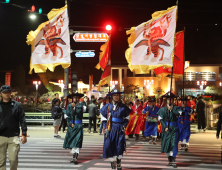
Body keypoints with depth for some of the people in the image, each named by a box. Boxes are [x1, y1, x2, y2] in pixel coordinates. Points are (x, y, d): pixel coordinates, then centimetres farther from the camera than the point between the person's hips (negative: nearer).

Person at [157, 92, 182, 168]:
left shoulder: (176, 108, 3)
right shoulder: (163, 109, 5)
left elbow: (178, 113, -17)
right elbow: (160, 119, 0)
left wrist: (172, 109, -22)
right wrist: (165, 127, -9)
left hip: (174, 129, -2)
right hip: (166, 129, 2)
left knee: (174, 144, -10)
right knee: (166, 144, 4)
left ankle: (173, 161, -9)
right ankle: (170, 160, 18)